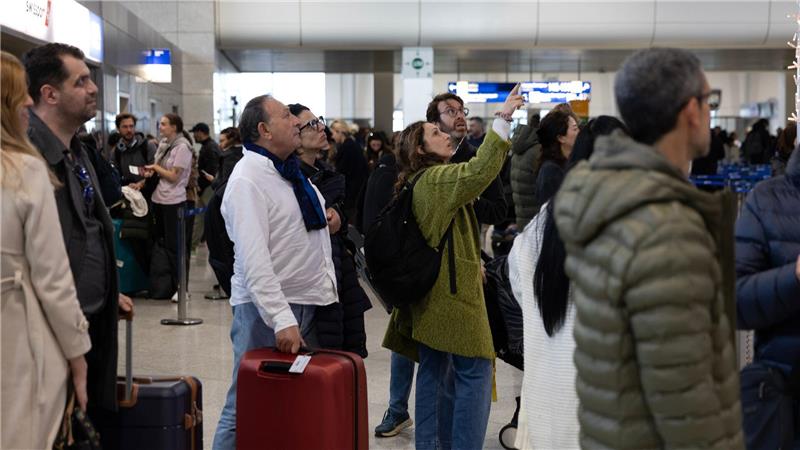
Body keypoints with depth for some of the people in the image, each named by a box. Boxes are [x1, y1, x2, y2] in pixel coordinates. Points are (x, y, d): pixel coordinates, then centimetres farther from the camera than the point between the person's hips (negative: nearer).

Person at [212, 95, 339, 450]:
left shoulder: (291, 170, 13)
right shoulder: (248, 178, -15)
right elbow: (254, 259, -23)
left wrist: (329, 217, 10)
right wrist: (281, 319, -28)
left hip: (310, 300, 8)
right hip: (268, 306, -8)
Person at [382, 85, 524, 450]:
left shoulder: (420, 182, 15)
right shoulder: (436, 178, -15)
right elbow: (481, 170, -30)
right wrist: (503, 119, -30)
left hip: (432, 290, 10)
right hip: (452, 290, -10)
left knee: (436, 371, 14)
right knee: (475, 372, -7)